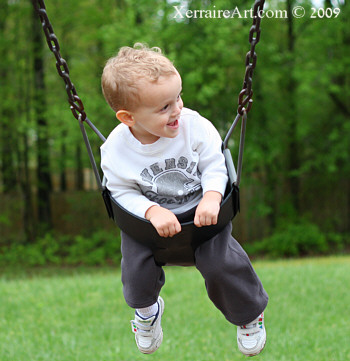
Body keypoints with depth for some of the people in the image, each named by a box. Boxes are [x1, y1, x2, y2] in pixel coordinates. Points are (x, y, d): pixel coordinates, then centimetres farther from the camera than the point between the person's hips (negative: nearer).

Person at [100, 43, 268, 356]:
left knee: (219, 264, -15)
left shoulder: (195, 127, -21)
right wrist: (152, 212, -28)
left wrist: (211, 199, -28)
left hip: (201, 210, 0)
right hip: (148, 218, 1)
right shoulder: (116, 149, -21)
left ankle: (251, 311, 19)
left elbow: (215, 166, -10)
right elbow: (122, 191, -11)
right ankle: (146, 308, 30)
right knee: (138, 273, -11)